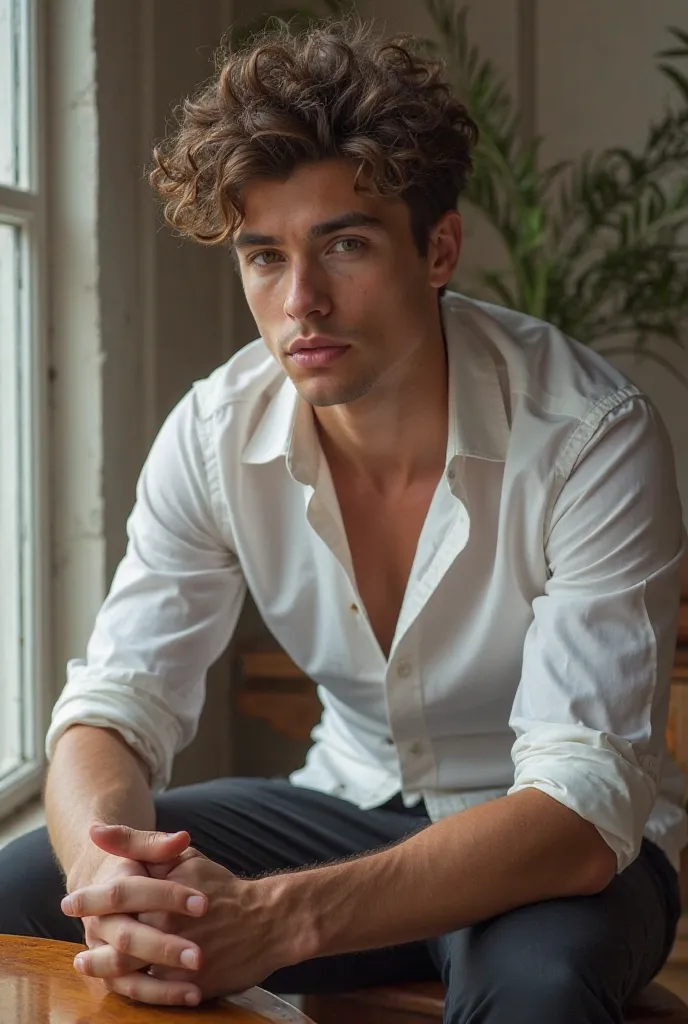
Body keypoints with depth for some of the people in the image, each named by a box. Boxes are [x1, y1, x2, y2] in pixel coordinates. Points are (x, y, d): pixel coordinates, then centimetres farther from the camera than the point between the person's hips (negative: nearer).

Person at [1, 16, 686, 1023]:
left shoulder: (592, 439, -25)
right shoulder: (215, 437, -11)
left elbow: (582, 806, -31)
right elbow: (114, 708, -12)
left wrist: (278, 919, -45)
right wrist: (114, 884, -38)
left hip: (571, 853, -4)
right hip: (352, 812, 4)